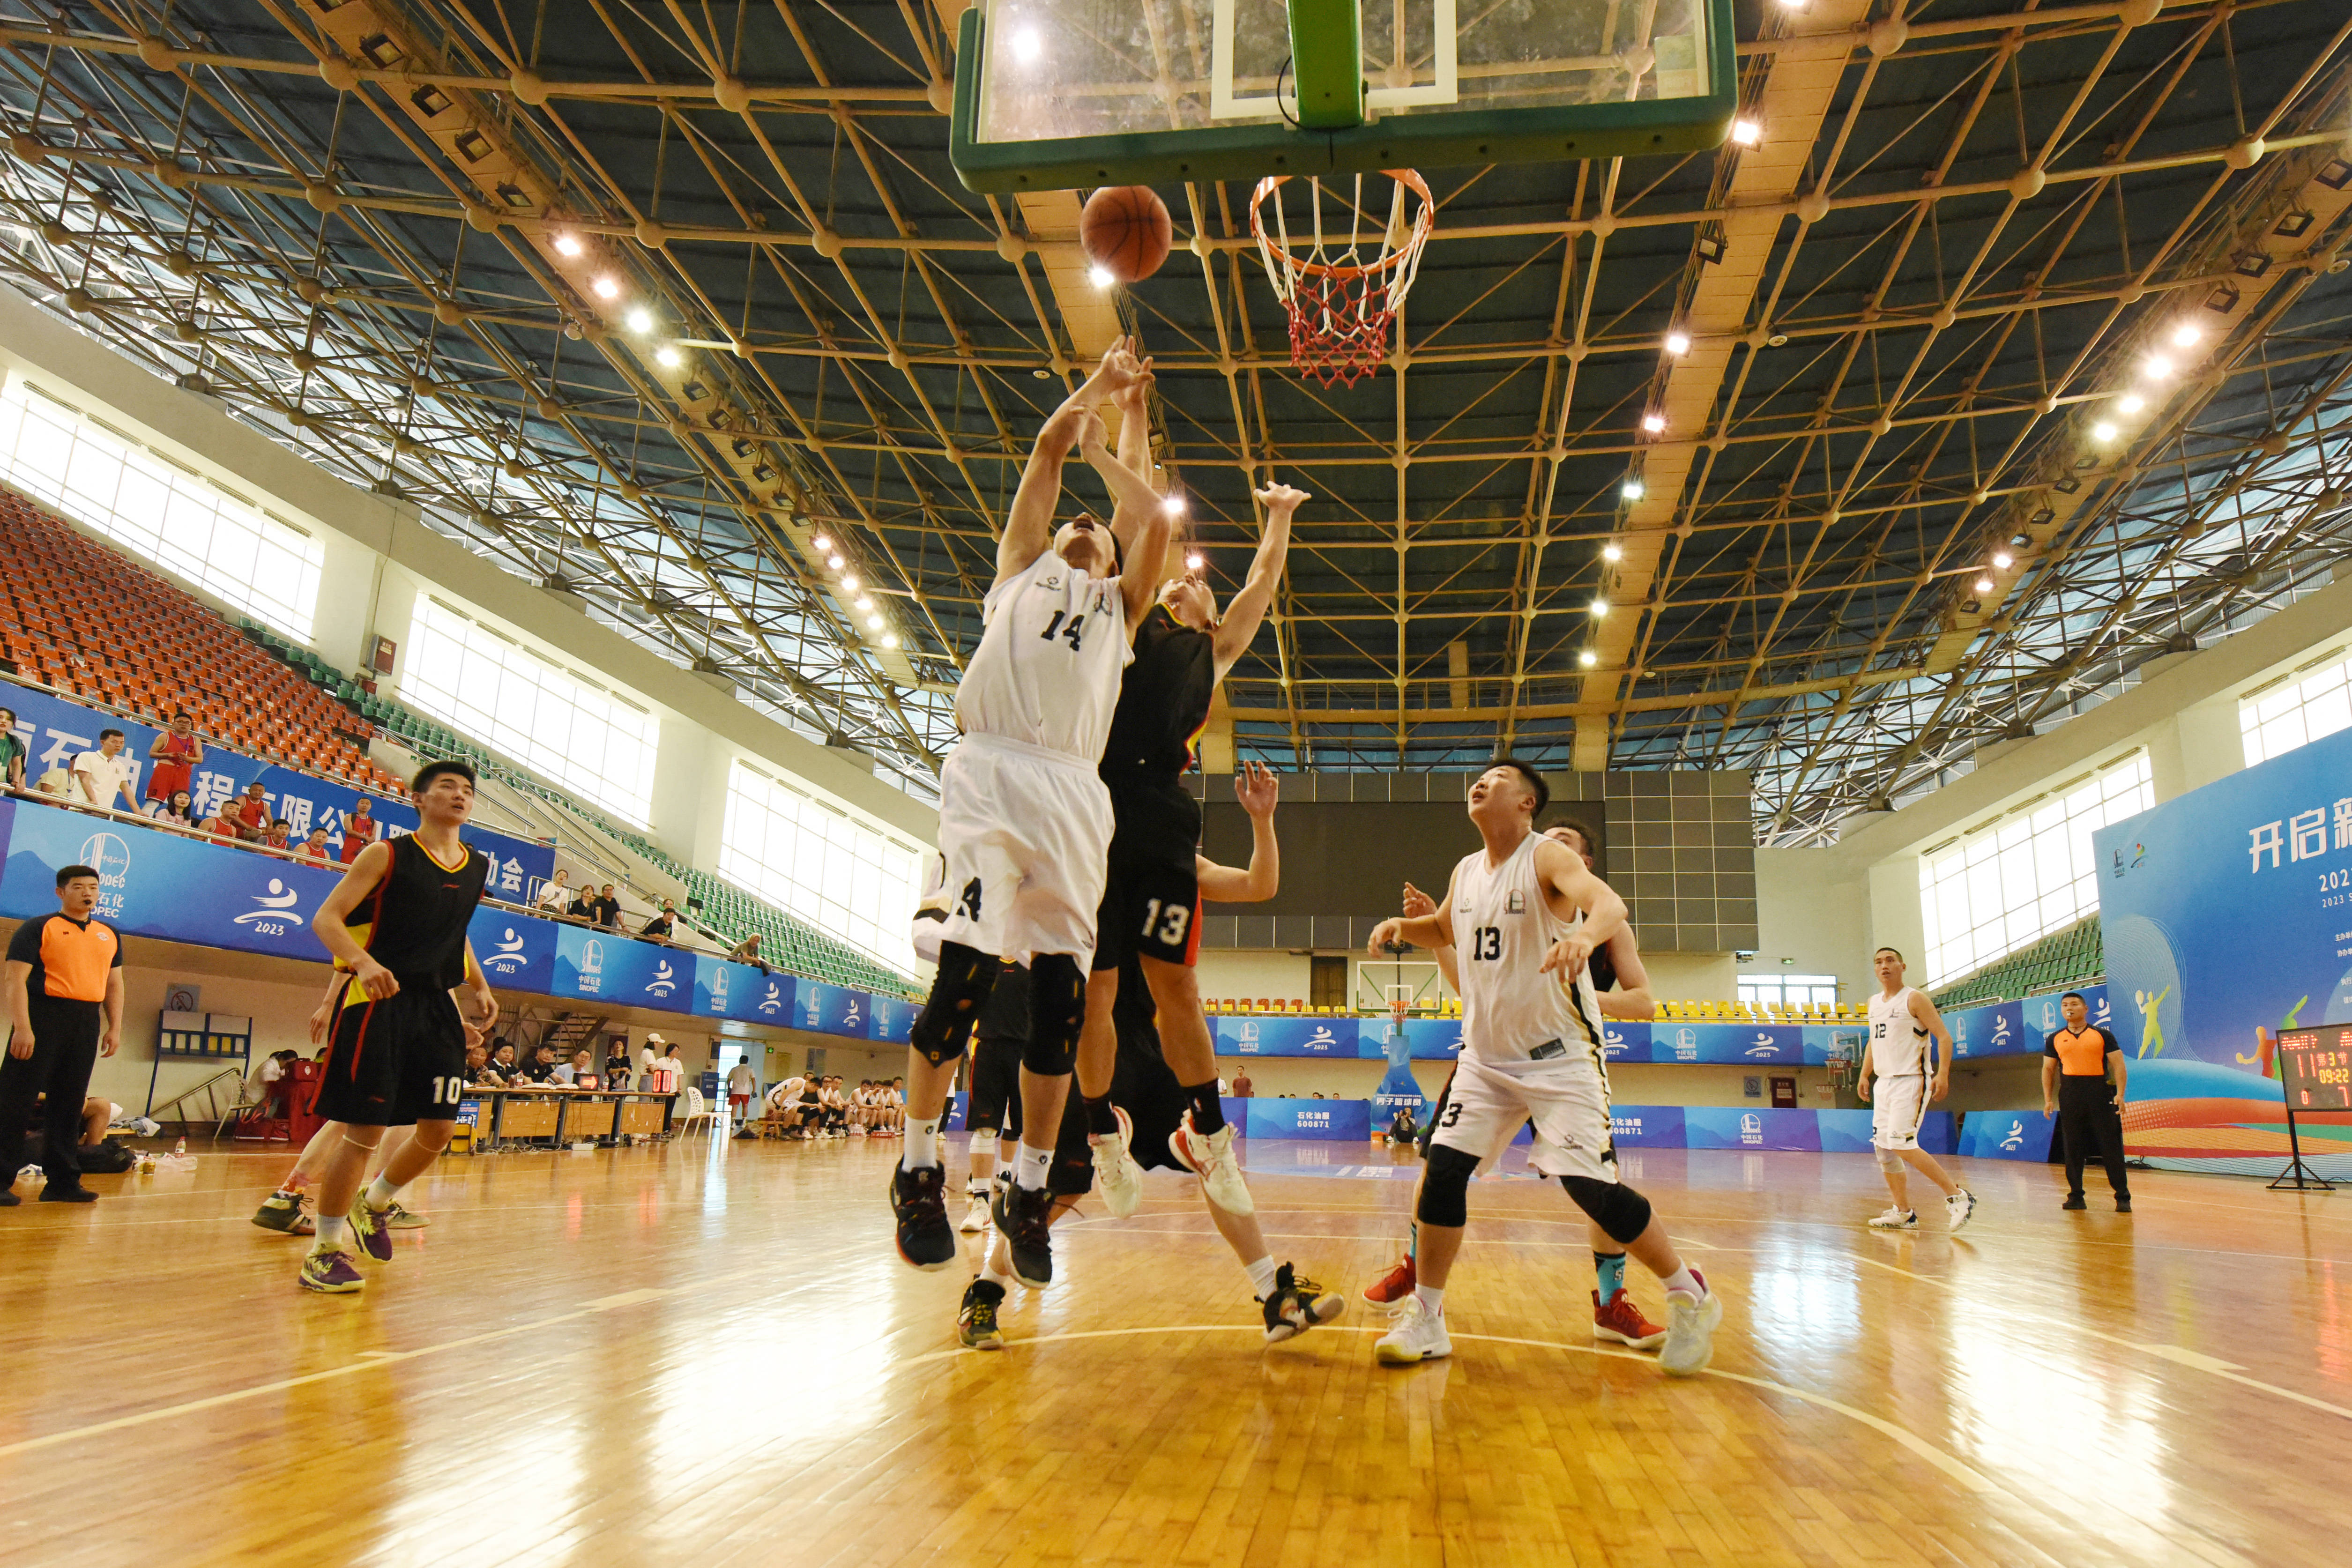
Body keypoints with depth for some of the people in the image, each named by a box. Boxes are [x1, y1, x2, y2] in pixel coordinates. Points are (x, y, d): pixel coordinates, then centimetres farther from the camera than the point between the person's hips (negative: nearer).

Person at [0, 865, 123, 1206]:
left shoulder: (109, 935, 17)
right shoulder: (39, 928, -1)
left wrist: (115, 1028, 11)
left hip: (87, 1024, 5)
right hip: (43, 1017, -5)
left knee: (69, 1104, 9)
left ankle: (62, 1181, 13)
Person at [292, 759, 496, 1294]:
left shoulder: (477, 868, 10)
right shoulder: (387, 855, -6)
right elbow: (327, 918, -10)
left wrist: (478, 988, 15)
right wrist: (364, 962, -28)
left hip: (438, 1005, 6)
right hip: (378, 1002, -6)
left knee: (438, 1130, 4)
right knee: (363, 1133, -5)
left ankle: (373, 1206, 32)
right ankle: (326, 1248, 13)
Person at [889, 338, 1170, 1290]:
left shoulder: (1120, 606, 30)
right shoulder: (1021, 568, 25)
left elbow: (1159, 525, 20)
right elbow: (1048, 447, 23)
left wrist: (1105, 454, 33)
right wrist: (1096, 386, 34)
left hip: (1075, 788, 3)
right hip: (992, 769, -3)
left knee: (1062, 990, -2)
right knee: (968, 965, -15)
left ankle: (1029, 1189, 9)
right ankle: (918, 1168, 1)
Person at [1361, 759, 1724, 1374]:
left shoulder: (1549, 858, -13)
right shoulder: (1466, 871, 7)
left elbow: (1609, 902, -33)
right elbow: (1443, 930, 27)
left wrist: (1585, 932, -56)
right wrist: (1401, 925, 5)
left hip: (1561, 1056, -6)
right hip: (1486, 1057, 6)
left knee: (1591, 1185, -12)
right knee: (1443, 1169, -4)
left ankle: (1691, 1299, 11)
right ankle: (1425, 1318, 9)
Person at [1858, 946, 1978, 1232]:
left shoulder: (1914, 999, -6)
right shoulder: (1874, 1003, 15)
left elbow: (1944, 1037, -11)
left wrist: (1942, 1075, -22)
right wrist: (1864, 1075, 17)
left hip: (1911, 1081, -8)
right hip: (1884, 1082, 8)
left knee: (1901, 1144, -19)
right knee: (1883, 1148, 7)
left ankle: (1958, 1196, -10)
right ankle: (1903, 1213, 16)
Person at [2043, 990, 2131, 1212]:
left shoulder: (2102, 1035, 4)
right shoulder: (2055, 1040, 12)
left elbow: (2119, 1065, 1)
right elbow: (2048, 1069, 14)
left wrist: (2120, 1094, -11)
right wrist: (2048, 1099, 5)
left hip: (2100, 1094, -2)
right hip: (2069, 1095, 3)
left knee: (2111, 1147, -3)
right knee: (2073, 1148, 4)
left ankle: (2123, 1198, 2)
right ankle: (2076, 1196, 9)